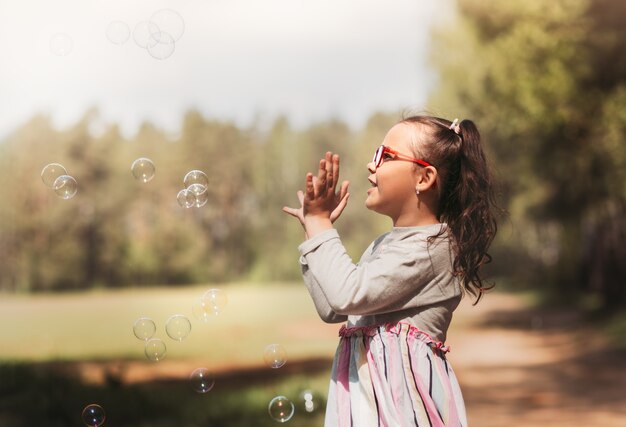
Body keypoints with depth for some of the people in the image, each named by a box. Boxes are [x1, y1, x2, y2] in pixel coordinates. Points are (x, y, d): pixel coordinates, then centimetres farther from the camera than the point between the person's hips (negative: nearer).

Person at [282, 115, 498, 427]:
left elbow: (348, 295, -22)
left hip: (400, 390, -8)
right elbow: (331, 310, 17)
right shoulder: (382, 246, 16)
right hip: (365, 389, 8)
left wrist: (319, 223, -11)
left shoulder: (432, 245, -13)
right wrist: (315, 227, 15)